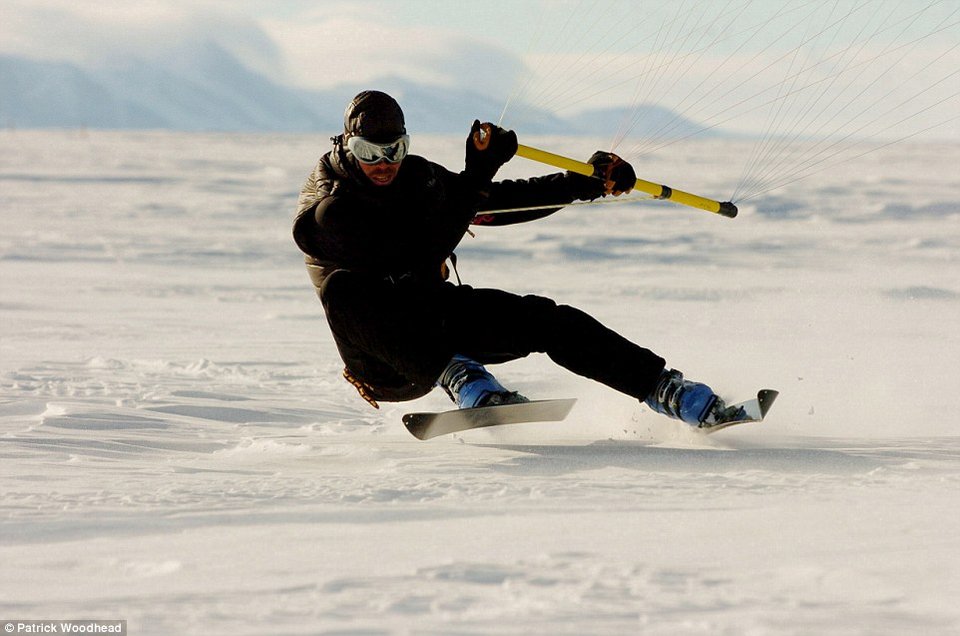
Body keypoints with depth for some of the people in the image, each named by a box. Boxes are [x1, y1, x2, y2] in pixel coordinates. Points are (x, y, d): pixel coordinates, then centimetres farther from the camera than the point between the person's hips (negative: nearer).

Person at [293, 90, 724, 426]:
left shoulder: (414, 177, 3)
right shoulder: (324, 213, -19)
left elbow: (503, 202, 12)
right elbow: (426, 251, -29)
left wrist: (589, 183, 5)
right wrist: (477, 175, -30)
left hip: (436, 316, 6)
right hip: (386, 363, -6)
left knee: (543, 318, -14)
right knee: (343, 287, -36)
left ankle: (667, 390, -15)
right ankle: (460, 378, -38)